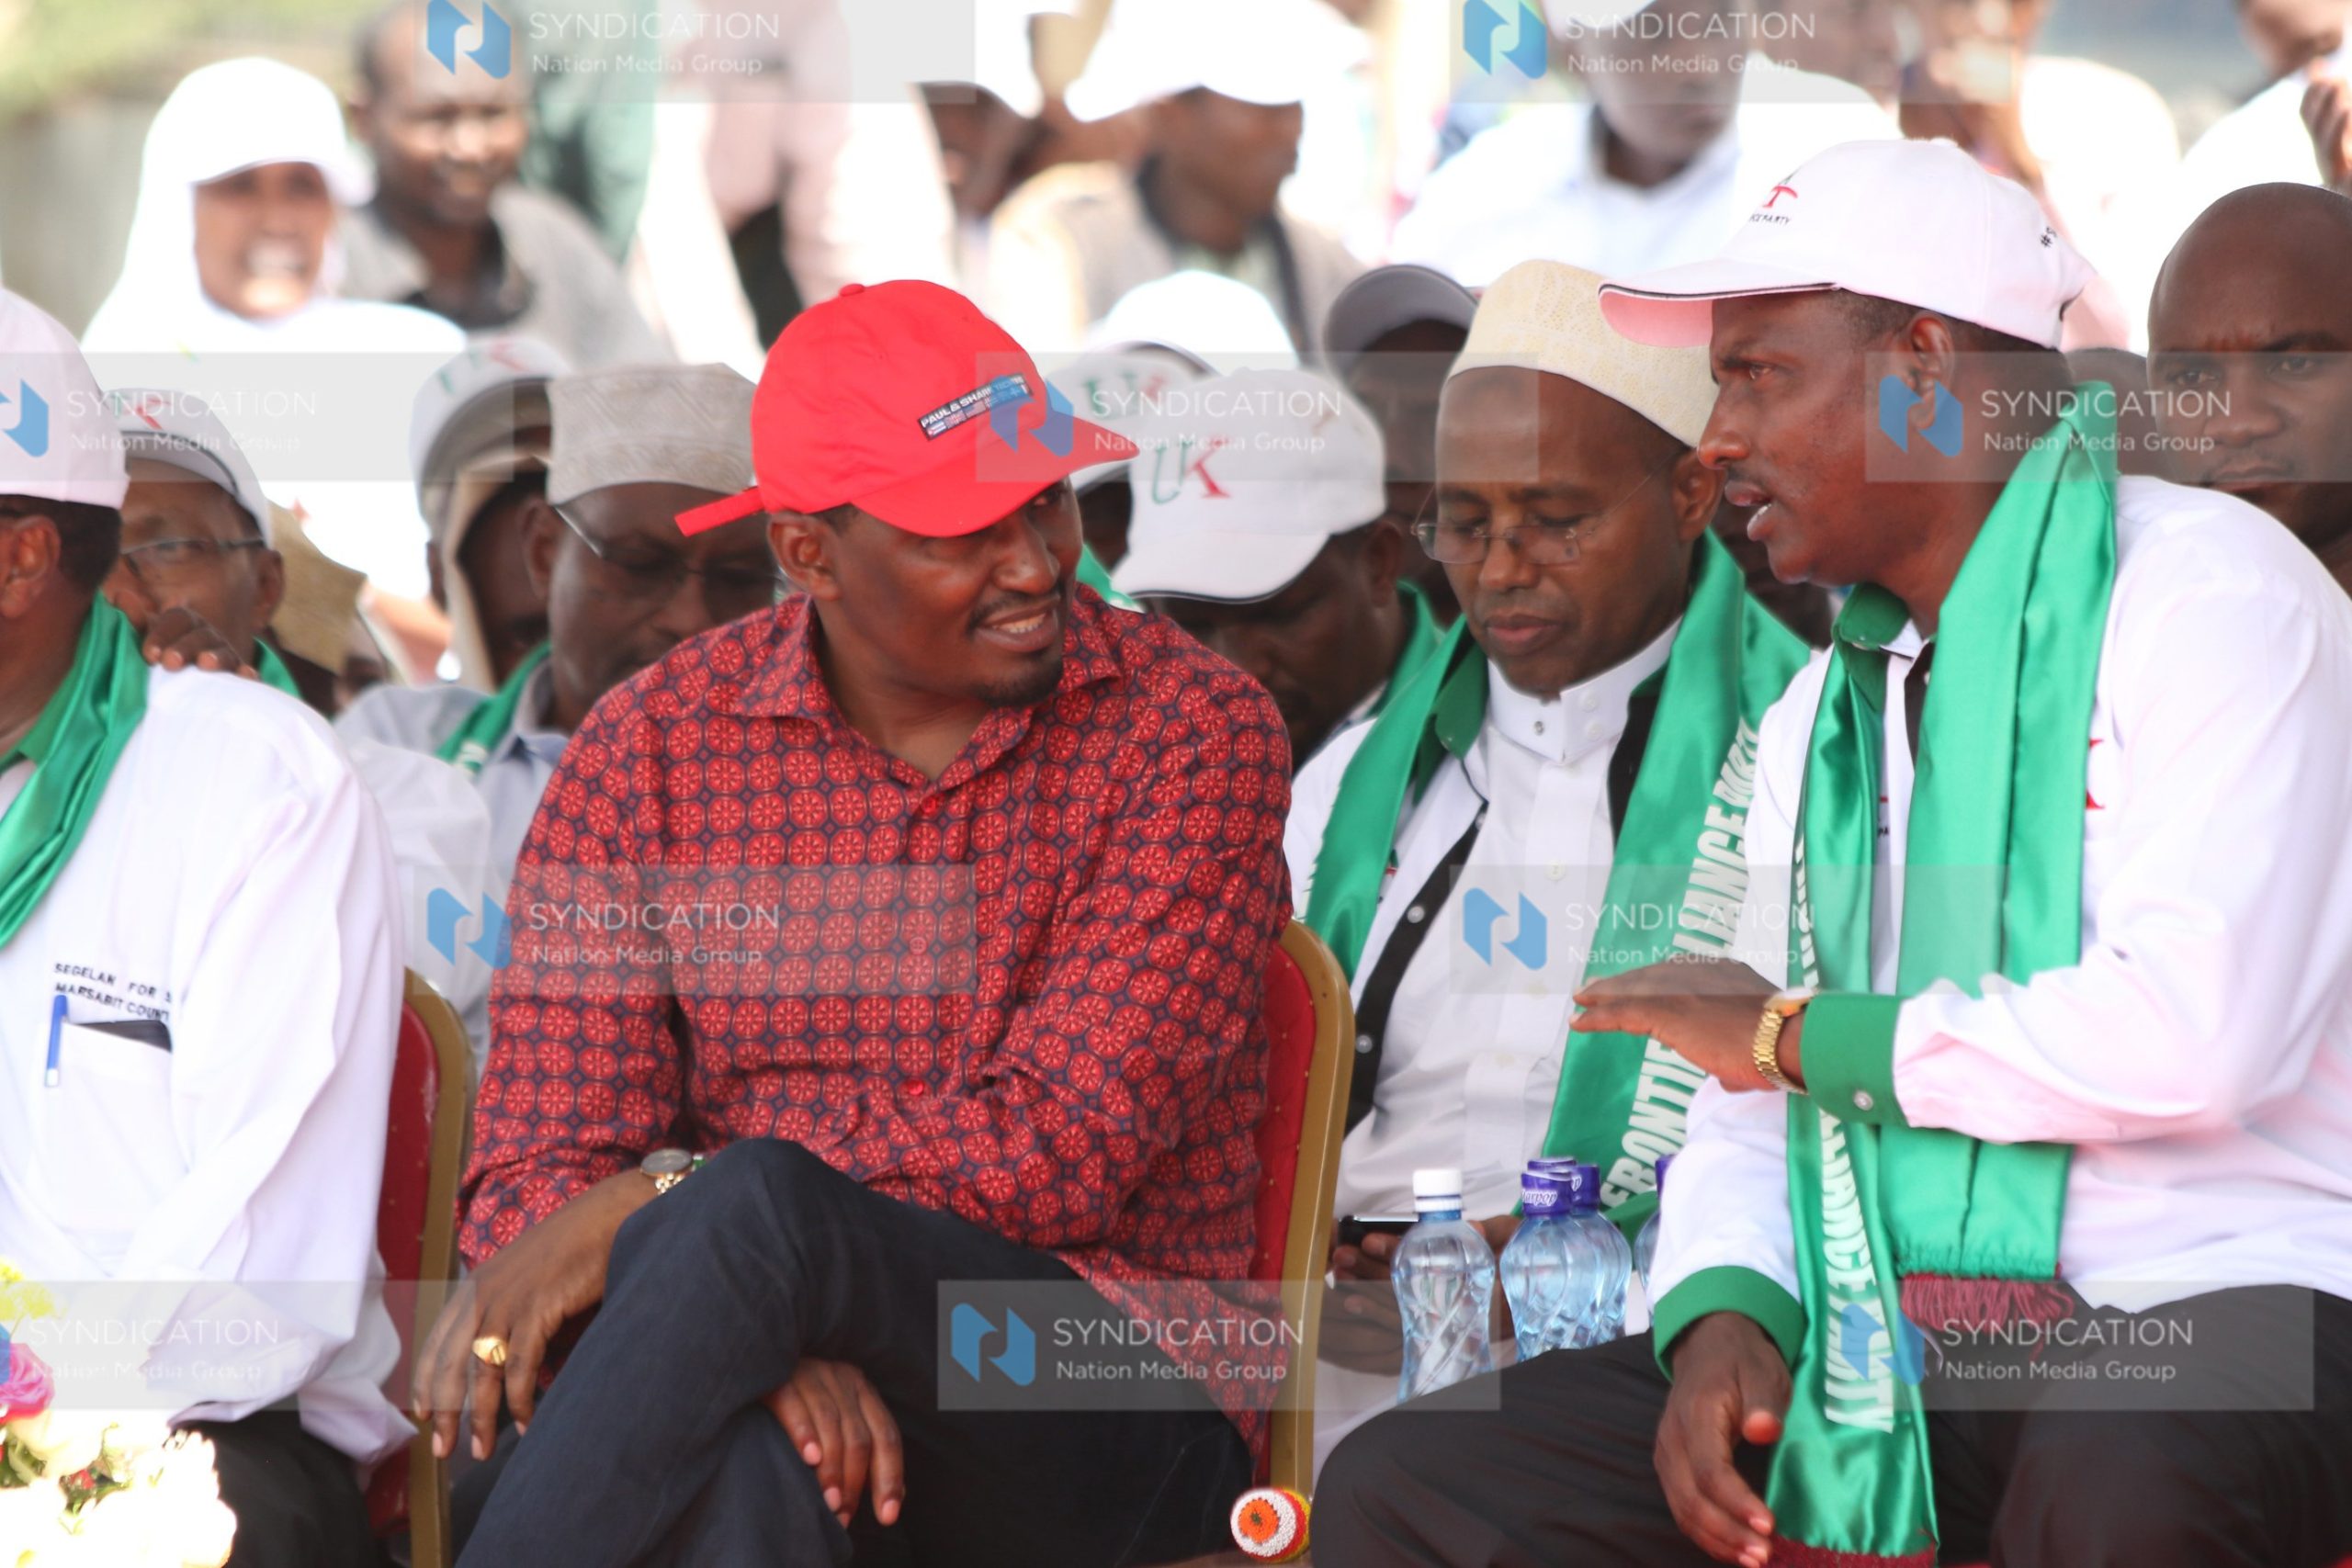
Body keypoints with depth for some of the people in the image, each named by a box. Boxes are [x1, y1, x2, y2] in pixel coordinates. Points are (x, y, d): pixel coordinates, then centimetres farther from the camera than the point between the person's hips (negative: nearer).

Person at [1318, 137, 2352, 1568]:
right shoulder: (1822, 714, 21)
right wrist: (1724, 1317, -4)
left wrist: (1800, 1036, -6)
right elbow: (1749, 1116, 20)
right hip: (1891, 1344, 7)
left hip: (2214, 1297, -7)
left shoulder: (2204, 590, -5)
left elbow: (2191, 1034, -19)